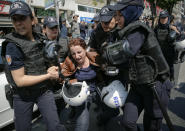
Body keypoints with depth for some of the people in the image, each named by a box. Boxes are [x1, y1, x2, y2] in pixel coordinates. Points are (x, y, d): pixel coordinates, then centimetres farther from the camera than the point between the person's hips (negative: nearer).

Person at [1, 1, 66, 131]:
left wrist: (51, 69, -4)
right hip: (23, 96, -3)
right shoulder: (12, 46, -17)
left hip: (44, 90, 4)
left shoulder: (39, 39, 0)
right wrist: (48, 75, -19)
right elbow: (20, 80, -21)